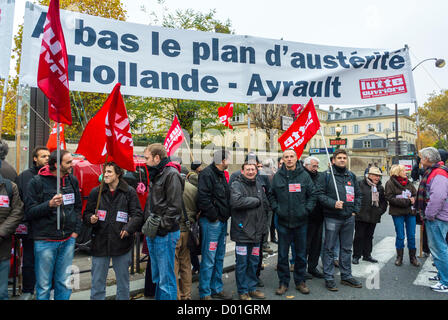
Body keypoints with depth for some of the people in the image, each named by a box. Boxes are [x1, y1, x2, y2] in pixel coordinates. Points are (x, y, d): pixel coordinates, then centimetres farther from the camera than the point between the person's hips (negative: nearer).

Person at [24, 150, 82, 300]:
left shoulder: (72, 180, 6)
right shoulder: (37, 182, -7)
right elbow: (29, 212, -8)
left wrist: (76, 230, 6)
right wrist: (50, 204, -22)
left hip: (68, 240, 4)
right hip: (45, 241, -4)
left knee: (64, 283, 14)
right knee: (43, 286, 8)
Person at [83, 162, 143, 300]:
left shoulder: (129, 192, -2)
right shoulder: (96, 192, 4)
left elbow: (137, 214, -3)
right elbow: (86, 214, 11)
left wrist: (129, 228, -19)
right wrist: (91, 218, -11)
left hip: (122, 242, -1)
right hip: (100, 242, 2)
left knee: (123, 282, 13)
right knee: (97, 283, 10)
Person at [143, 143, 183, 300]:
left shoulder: (171, 174, -14)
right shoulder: (156, 174, 16)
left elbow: (174, 206, -18)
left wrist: (162, 227, -17)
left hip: (165, 234, -9)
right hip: (153, 233, 9)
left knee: (166, 277, -1)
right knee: (157, 276, 20)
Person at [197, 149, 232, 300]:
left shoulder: (221, 175, 17)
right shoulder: (207, 174, -13)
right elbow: (203, 198, -21)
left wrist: (225, 215, 13)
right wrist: (214, 216, -16)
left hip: (222, 222, 9)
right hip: (211, 222, -9)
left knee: (219, 258, 15)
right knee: (208, 259, -3)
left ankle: (216, 289, 27)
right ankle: (205, 293, 9)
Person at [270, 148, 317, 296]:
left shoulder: (304, 175, 0)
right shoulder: (278, 176, 1)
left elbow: (313, 194, 5)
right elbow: (271, 195, 9)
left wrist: (307, 209, -5)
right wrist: (276, 209, -4)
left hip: (301, 221, 0)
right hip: (283, 221, 0)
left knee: (301, 254, 11)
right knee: (282, 254, 7)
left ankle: (300, 281, 28)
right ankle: (283, 282, 22)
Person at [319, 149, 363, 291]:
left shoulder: (351, 175, 12)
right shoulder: (327, 175, -5)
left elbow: (358, 194, 18)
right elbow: (320, 194, -9)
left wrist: (355, 210, 8)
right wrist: (333, 203, -20)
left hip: (349, 218, 5)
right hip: (332, 217, -5)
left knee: (347, 248, 15)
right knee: (329, 248, 3)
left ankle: (346, 276, 29)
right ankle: (329, 278, 13)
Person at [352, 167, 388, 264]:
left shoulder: (380, 188, 13)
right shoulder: (361, 185, -8)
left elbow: (384, 201, 20)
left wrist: (381, 210, 6)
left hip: (374, 217, 6)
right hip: (361, 216, -5)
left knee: (369, 236, 14)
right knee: (359, 236, 0)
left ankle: (367, 255, 26)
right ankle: (356, 256, 10)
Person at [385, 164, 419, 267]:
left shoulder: (408, 182, 11)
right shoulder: (390, 183, -6)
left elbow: (415, 194, 12)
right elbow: (390, 198, -14)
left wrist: (413, 199, -12)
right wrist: (407, 201, -18)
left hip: (410, 212, 4)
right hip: (398, 213, -4)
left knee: (411, 236, 8)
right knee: (400, 236, 4)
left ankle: (413, 257, 22)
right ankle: (399, 257, 20)